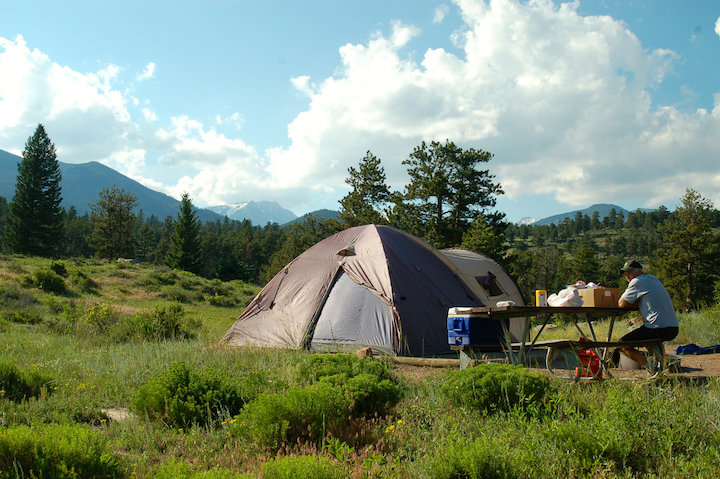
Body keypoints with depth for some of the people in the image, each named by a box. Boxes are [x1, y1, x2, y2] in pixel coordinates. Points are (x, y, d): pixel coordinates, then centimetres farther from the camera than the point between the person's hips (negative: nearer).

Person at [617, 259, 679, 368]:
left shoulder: (637, 282, -3)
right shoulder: (654, 279, 21)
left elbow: (621, 304, -3)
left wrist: (635, 305, 13)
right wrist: (638, 304, 7)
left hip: (658, 329, -8)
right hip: (673, 329, 8)